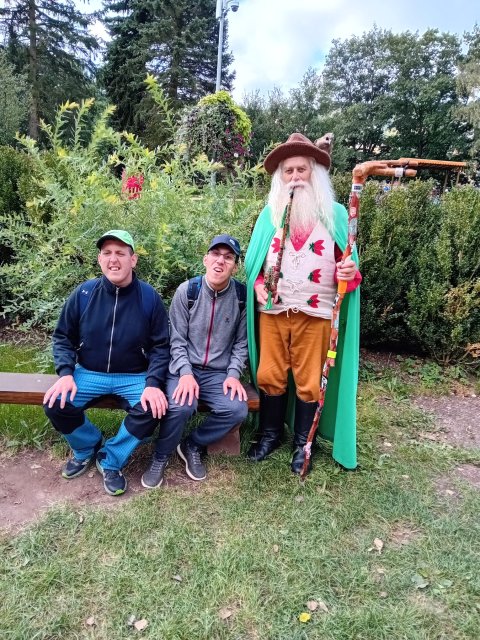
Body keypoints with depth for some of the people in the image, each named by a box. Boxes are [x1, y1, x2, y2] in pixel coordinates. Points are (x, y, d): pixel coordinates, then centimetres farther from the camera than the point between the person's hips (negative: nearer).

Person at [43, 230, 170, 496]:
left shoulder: (149, 297, -10)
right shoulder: (83, 294, -6)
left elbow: (161, 345, -6)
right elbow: (63, 337, 4)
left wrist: (153, 383, -21)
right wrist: (65, 374, -12)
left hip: (135, 377, -1)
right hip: (89, 373, 2)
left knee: (152, 410, -27)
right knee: (55, 403, -20)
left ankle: (110, 460, 0)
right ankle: (87, 447, 13)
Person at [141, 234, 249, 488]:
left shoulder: (242, 296, -2)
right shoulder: (187, 291, -5)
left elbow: (241, 342, 4)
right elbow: (177, 340, -4)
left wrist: (233, 374, -9)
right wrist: (186, 373, -17)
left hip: (219, 373, 2)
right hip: (184, 369, -1)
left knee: (237, 409, -24)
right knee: (181, 406, -30)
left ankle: (192, 446, 4)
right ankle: (160, 457, 1)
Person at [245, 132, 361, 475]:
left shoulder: (335, 213, 4)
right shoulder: (270, 213, 9)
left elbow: (346, 263, 4)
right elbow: (255, 258, 13)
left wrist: (351, 273, -18)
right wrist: (258, 285, -4)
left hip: (316, 312, -2)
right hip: (272, 309, 2)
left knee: (309, 381, 7)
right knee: (269, 375, 10)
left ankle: (303, 443, 25)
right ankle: (270, 434, 30)